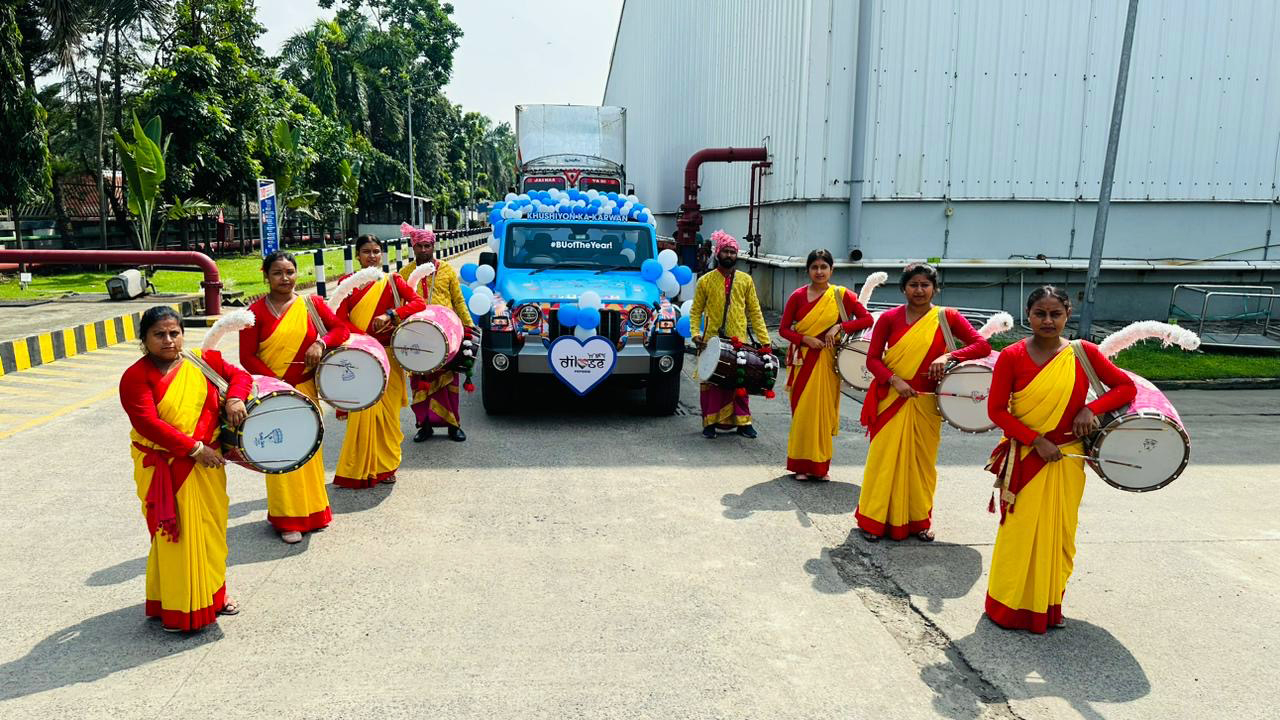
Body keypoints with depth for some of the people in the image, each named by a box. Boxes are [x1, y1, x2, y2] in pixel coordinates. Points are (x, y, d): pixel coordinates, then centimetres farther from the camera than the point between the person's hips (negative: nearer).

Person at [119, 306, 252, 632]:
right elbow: (147, 423, -19)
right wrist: (194, 448, -21)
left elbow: (239, 375, 12)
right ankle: (178, 608, 17)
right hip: (166, 469, -4)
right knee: (177, 536, 2)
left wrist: (235, 398, -11)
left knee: (211, 529, 14)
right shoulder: (136, 376, -10)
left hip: (207, 464, 5)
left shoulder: (202, 361, 4)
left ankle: (212, 592, 33)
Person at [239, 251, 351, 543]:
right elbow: (247, 356, -6)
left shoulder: (312, 304, 3)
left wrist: (321, 343, -16)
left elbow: (341, 329, 3)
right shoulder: (256, 311, -4)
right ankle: (287, 520, 12)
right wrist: (275, 382, -16)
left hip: (307, 390, 3)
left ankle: (312, 510, 28)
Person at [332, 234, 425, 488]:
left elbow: (418, 303, -6)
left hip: (388, 355, 1)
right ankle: (361, 469, 6)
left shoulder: (392, 280, 7)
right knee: (362, 410, -5)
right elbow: (341, 319, -2)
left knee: (387, 410, 4)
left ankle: (385, 466, 17)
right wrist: (364, 337, -18)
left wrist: (390, 315, -20)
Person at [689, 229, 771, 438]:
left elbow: (754, 312, 8)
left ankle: (742, 422, 17)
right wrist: (696, 334, -11)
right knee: (711, 382, 4)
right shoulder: (705, 281, 3)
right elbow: (695, 311, 5)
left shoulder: (746, 280, 7)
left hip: (739, 342, 1)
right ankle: (710, 422, 14)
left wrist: (764, 340, 2)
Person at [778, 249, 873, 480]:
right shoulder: (798, 296, 2)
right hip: (803, 360, 0)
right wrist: (805, 339, -14)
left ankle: (820, 465, 13)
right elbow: (784, 329, 2)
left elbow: (867, 319, -1)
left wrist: (840, 327, -13)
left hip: (828, 361, 0)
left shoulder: (841, 295, 2)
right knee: (802, 411, 0)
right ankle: (802, 465, 9)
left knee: (825, 410, 2)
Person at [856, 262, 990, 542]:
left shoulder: (947, 317, 0)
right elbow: (872, 358, -1)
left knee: (922, 461, 8)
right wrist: (894, 380, -17)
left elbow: (983, 346, -6)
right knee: (885, 459, 2)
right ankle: (875, 520, 15)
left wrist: (948, 356, -20)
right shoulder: (890, 318, -1)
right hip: (891, 400, 0)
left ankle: (919, 520, 24)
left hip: (925, 403, 1)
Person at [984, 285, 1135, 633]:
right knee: (1019, 533, 4)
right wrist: (1036, 441, -16)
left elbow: (1127, 387, 4)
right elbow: (996, 410, -8)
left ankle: (1049, 604, 28)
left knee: (1059, 533, 10)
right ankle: (1009, 605, 21)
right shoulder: (1012, 356, -8)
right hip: (1023, 458, -2)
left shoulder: (1083, 353, -3)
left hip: (1066, 459, 2)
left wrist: (1091, 409, -12)